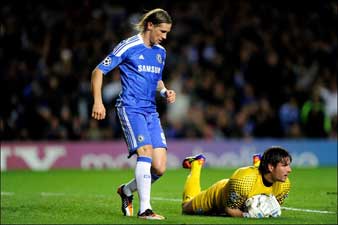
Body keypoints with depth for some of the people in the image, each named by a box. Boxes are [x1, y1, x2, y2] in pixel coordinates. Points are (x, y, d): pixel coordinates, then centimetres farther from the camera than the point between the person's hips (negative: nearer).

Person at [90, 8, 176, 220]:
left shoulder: (160, 52, 15)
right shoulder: (128, 47, -6)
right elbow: (98, 71, -5)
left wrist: (165, 91, 8)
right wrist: (98, 101, -14)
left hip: (151, 112, 7)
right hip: (130, 108, -7)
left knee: (159, 167, -3)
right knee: (146, 151, -24)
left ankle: (126, 190, 23)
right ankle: (145, 209, -22)